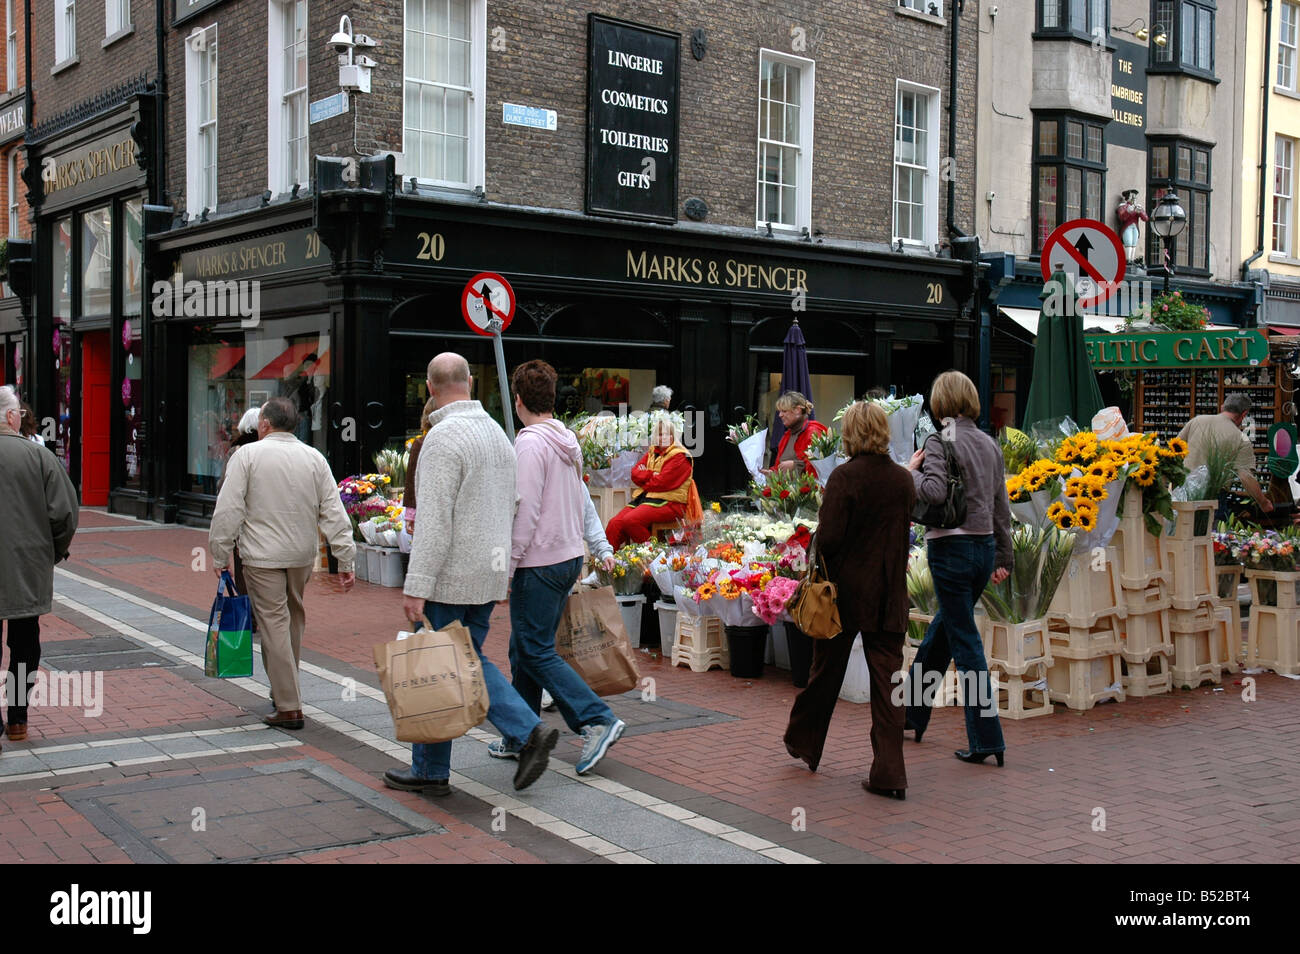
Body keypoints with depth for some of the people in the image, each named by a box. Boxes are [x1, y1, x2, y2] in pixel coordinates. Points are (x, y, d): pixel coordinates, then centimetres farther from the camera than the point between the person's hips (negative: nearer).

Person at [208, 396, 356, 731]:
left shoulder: (247, 455, -6)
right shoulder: (314, 458, 4)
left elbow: (228, 510, -9)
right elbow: (334, 513, 2)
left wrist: (220, 556, -1)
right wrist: (345, 559, 4)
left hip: (262, 555, -4)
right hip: (302, 554, 4)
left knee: (274, 623, -2)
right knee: (294, 619, 19)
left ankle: (289, 707, -3)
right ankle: (283, 690, 31)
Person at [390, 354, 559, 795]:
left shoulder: (444, 437, -16)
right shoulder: (496, 431, 11)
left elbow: (435, 521, -22)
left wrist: (416, 587, -21)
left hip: (451, 575, -8)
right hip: (490, 572, 8)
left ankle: (430, 771, 14)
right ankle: (528, 731, 4)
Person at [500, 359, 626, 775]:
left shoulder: (530, 443, -16)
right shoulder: (569, 441, 11)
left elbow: (525, 513, -20)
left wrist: (506, 568, -15)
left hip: (540, 563, -9)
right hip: (570, 555, 9)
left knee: (537, 653, -4)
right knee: (524, 649, 16)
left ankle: (598, 720, -10)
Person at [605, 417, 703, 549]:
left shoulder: (680, 457, -4)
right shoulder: (651, 453, 21)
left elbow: (662, 482, -14)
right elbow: (635, 473, 9)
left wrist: (644, 475, 3)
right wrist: (652, 475, -8)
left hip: (669, 503, -8)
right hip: (643, 498, 8)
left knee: (630, 520, -31)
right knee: (615, 523, -14)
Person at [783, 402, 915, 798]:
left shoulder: (845, 476, -13)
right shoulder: (904, 479, 2)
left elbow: (828, 537, -17)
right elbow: (907, 535, 7)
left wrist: (825, 573, 1)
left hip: (847, 590, -3)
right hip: (890, 594, 3)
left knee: (827, 671, 14)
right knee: (887, 678, 4)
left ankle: (803, 742, 34)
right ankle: (889, 775, 2)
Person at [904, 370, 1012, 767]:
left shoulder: (939, 441, -11)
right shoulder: (989, 443, 10)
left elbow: (935, 492, -27)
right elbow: (1002, 505, 13)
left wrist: (912, 471, -8)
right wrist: (1003, 557, 19)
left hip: (952, 548, -7)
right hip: (985, 547, 7)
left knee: (965, 643, -2)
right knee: (942, 628, 21)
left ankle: (986, 738, 0)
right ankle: (913, 711, 36)